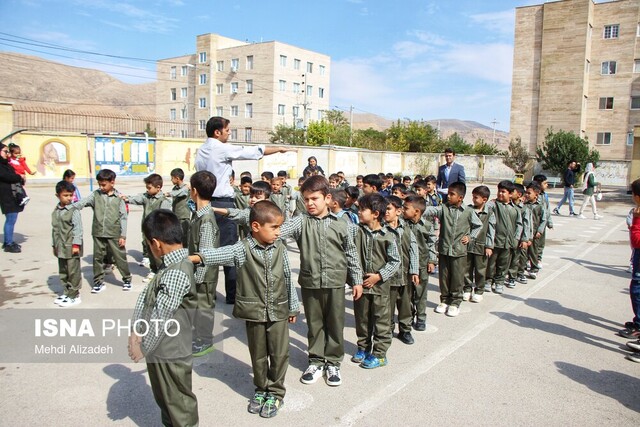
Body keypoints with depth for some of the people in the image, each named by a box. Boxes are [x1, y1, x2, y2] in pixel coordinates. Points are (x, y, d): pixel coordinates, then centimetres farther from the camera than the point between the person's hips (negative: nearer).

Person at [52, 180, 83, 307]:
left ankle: (74, 295, 9)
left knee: (73, 272, 0)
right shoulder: (56, 211, 8)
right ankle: (66, 292, 28)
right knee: (63, 272, 15)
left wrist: (76, 244, -17)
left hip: (71, 247, -7)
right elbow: (54, 229, 14)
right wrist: (54, 245, 16)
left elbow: (78, 228, -14)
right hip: (61, 247, 7)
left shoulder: (74, 210, -11)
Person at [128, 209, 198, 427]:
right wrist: (136, 331, -2)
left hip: (170, 353, -9)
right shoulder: (170, 264, 3)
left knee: (179, 402, 11)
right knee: (163, 398, 26)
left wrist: (143, 348, -13)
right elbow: (145, 295, 5)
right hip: (160, 349, 9)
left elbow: (160, 317, -25)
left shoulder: (177, 273, -27)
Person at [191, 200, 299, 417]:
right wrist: (196, 257, -48)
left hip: (279, 311, 2)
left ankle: (276, 392, 27)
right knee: (258, 355, 15)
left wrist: (293, 307, 11)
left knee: (279, 354, 8)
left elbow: (288, 279, 5)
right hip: (254, 312, -2)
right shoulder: (242, 249, -12)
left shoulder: (280, 248, -2)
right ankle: (261, 389, 36)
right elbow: (221, 254, -29)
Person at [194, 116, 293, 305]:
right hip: (223, 203, -8)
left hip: (205, 202, 8)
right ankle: (232, 293, 5)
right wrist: (280, 149, 2)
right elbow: (254, 152, -8)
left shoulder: (200, 151, 12)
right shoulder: (223, 149, -11)